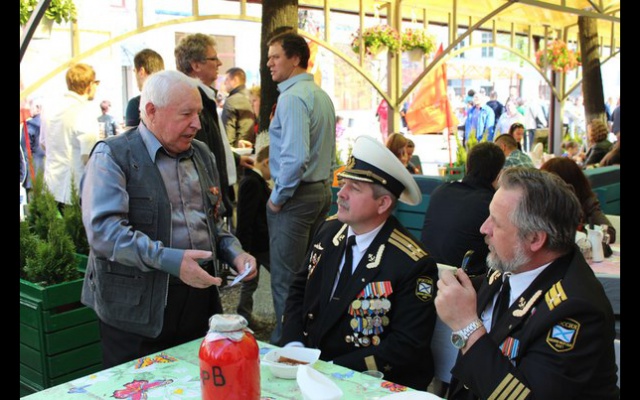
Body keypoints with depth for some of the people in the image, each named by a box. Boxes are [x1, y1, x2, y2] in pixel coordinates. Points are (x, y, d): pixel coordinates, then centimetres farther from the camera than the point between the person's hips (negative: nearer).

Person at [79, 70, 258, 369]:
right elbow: (103, 229, -19)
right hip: (137, 308, -5)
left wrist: (234, 253, 2)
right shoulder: (112, 156, -8)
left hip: (200, 297, 6)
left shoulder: (201, 154, 13)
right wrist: (168, 260, -27)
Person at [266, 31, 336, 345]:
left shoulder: (292, 98, -16)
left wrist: (278, 197, -15)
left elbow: (296, 157, -26)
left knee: (285, 279, -1)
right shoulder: (322, 95, 14)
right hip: (321, 191, 10)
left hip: (295, 195, -10)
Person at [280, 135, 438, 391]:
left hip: (370, 381, -5)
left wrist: (331, 369, -21)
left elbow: (408, 345, -16)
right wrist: (293, 346, -7)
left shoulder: (413, 265, -16)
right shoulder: (329, 230, 1)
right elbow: (299, 290, 9)